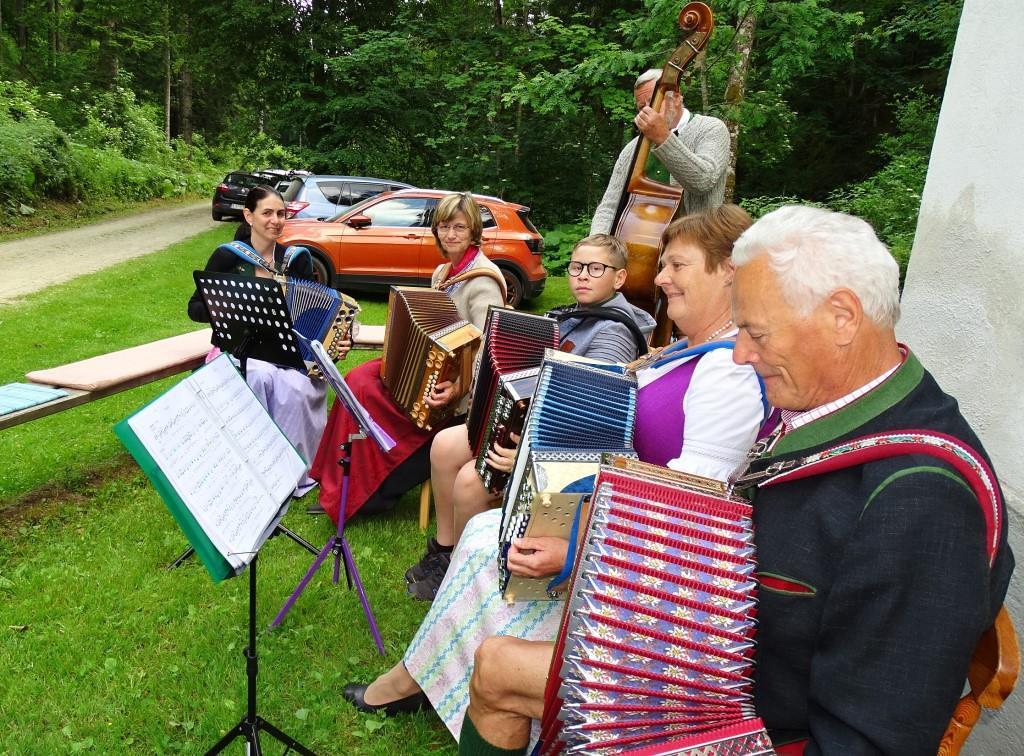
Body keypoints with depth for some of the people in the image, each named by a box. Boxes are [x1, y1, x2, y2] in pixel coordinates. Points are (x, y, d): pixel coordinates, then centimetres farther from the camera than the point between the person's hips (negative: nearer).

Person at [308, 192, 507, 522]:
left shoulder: (482, 280, -17)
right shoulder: (444, 272, 10)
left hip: (460, 388, -8)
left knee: (364, 391, -15)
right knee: (358, 380, -8)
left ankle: (369, 494, 2)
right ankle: (343, 487, 2)